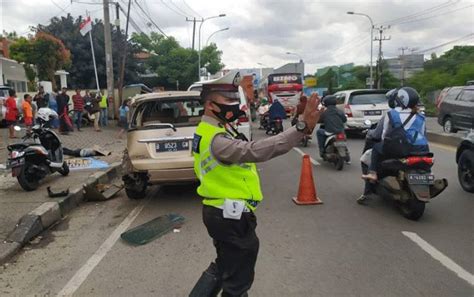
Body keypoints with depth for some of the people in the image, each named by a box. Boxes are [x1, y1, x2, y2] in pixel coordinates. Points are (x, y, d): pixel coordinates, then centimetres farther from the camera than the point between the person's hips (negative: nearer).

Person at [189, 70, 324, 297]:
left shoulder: (209, 130, 7)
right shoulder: (217, 139, -26)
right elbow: (255, 151, -43)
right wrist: (302, 128, -50)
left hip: (221, 212, 10)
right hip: (232, 217, -10)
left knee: (223, 266, 28)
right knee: (237, 279, 9)